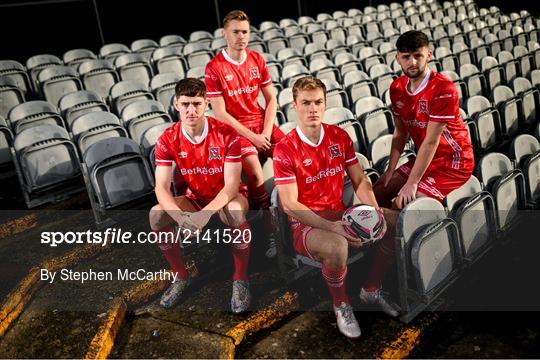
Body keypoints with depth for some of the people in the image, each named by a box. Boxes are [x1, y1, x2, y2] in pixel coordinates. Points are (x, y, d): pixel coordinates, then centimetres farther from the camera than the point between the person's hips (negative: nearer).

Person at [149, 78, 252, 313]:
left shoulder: (226, 134, -21)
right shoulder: (168, 140, -13)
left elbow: (231, 184, -24)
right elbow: (162, 188, -18)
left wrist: (205, 214, -39)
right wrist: (181, 217, -37)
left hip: (227, 197, -3)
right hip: (195, 199, 3)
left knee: (235, 212, -38)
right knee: (156, 215, -23)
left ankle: (240, 279, -14)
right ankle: (181, 276, 0)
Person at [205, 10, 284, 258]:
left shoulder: (257, 60, 5)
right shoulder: (214, 68, -9)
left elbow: (271, 99, 6)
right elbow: (220, 113, -12)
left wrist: (266, 132, -9)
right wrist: (252, 137, -15)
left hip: (261, 122, 5)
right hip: (235, 128, -5)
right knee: (255, 172, -27)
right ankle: (270, 231, -16)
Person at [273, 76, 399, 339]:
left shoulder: (340, 136, 5)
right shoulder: (284, 149, -12)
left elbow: (360, 181, 9)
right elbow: (290, 205, -17)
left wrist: (374, 209, -10)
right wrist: (330, 227, -27)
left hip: (341, 214, 6)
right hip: (305, 225, -6)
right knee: (337, 247, -38)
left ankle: (372, 289, 13)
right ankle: (341, 305, -3)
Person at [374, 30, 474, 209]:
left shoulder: (443, 89, -24)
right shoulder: (397, 88, -2)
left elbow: (431, 141, -24)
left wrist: (412, 183, -23)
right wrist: (390, 170, -2)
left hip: (453, 162, -7)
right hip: (425, 158, 7)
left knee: (403, 205, -20)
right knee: (377, 193, 3)